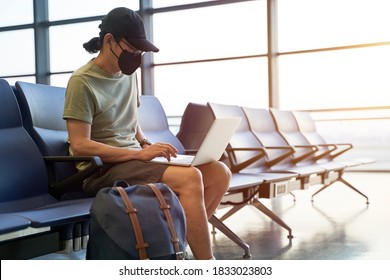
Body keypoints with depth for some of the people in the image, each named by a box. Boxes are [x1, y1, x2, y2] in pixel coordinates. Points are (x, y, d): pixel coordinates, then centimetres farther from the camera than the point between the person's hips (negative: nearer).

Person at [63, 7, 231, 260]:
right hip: (103, 169, -8)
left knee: (220, 172, -8)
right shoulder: (82, 82, -11)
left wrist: (146, 144, 1)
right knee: (190, 178, -29)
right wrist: (140, 153, -21)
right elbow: (79, 145, -17)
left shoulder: (129, 75, 13)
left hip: (133, 159, 8)